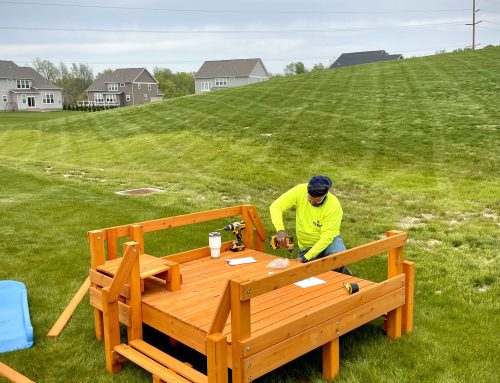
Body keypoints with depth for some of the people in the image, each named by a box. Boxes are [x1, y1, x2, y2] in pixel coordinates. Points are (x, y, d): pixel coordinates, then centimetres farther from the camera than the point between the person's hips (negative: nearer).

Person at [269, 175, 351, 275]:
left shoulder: (334, 206, -25)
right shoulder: (300, 191, -19)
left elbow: (326, 238, -25)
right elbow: (276, 206, -19)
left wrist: (306, 258, -33)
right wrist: (280, 230, -37)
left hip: (329, 241, -3)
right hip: (306, 246, 3)